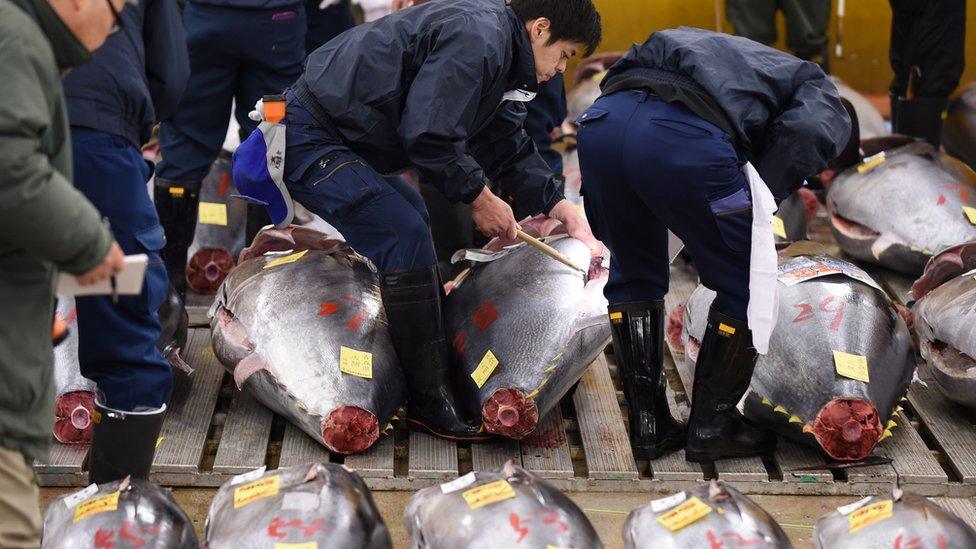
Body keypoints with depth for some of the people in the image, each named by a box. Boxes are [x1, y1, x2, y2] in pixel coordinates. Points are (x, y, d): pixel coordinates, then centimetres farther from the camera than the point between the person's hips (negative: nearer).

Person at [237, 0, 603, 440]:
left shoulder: (497, 52, 15)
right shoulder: (476, 40, -19)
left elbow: (508, 147, 19)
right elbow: (429, 136, -25)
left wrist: (564, 212, 12)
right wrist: (478, 198, -12)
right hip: (310, 138, -12)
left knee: (411, 218, 23)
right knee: (406, 235, -18)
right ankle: (430, 400, -12)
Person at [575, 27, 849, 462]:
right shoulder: (820, 93, 26)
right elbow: (807, 134, 0)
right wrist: (760, 205, 6)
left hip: (601, 119, 7)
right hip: (678, 137, -6)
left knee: (634, 277, 25)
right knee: (747, 287, 14)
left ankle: (649, 426, 29)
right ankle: (710, 427, 24)